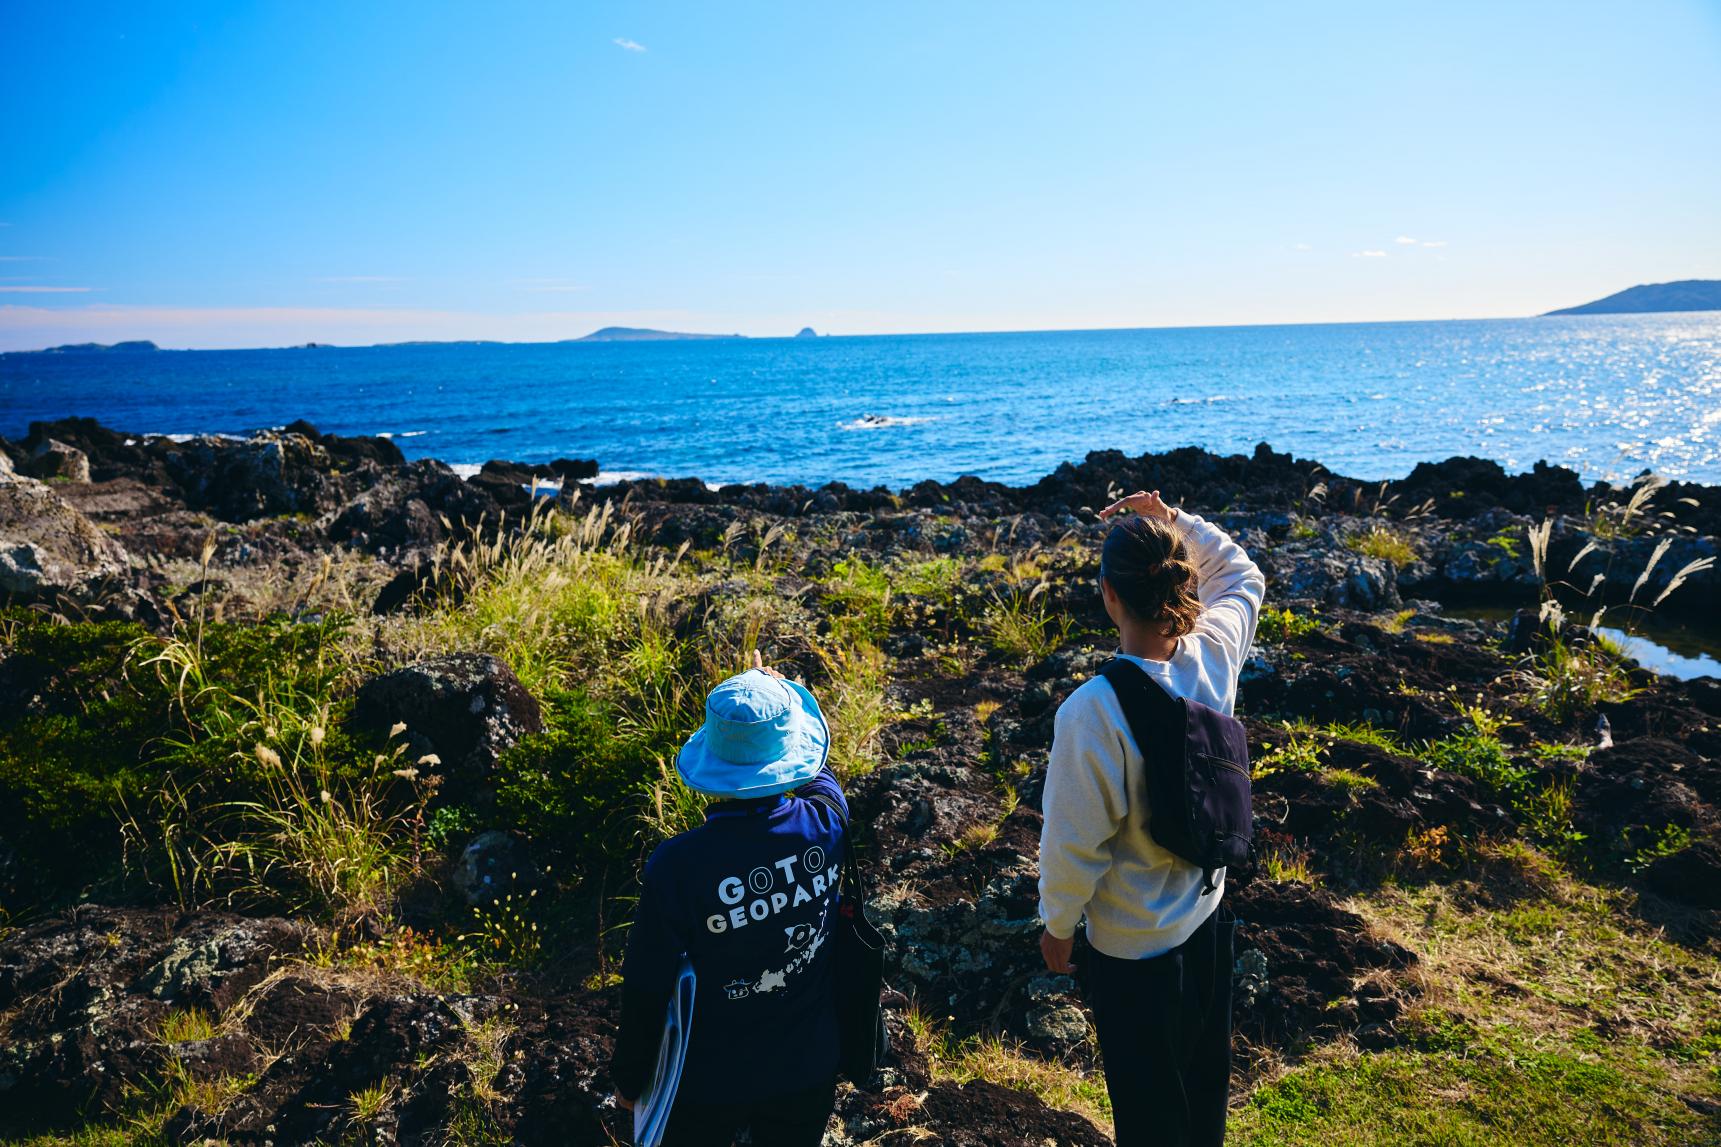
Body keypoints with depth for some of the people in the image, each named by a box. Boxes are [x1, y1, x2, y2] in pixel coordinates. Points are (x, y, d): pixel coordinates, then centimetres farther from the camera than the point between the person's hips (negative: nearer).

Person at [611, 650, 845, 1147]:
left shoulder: (677, 866, -31)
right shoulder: (826, 825, -22)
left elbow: (645, 988, -18)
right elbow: (818, 772, 3)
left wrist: (629, 1077, 1)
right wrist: (776, 689, 19)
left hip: (708, 1082, -2)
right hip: (808, 1069, 3)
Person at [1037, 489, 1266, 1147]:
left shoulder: (1092, 712, -32)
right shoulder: (1215, 654, -15)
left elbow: (1076, 845, -21)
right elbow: (1243, 576, 9)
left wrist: (1058, 926, -5)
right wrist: (1175, 523, 0)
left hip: (1133, 950, -6)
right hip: (1207, 918, 6)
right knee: (1204, 1080, 29)